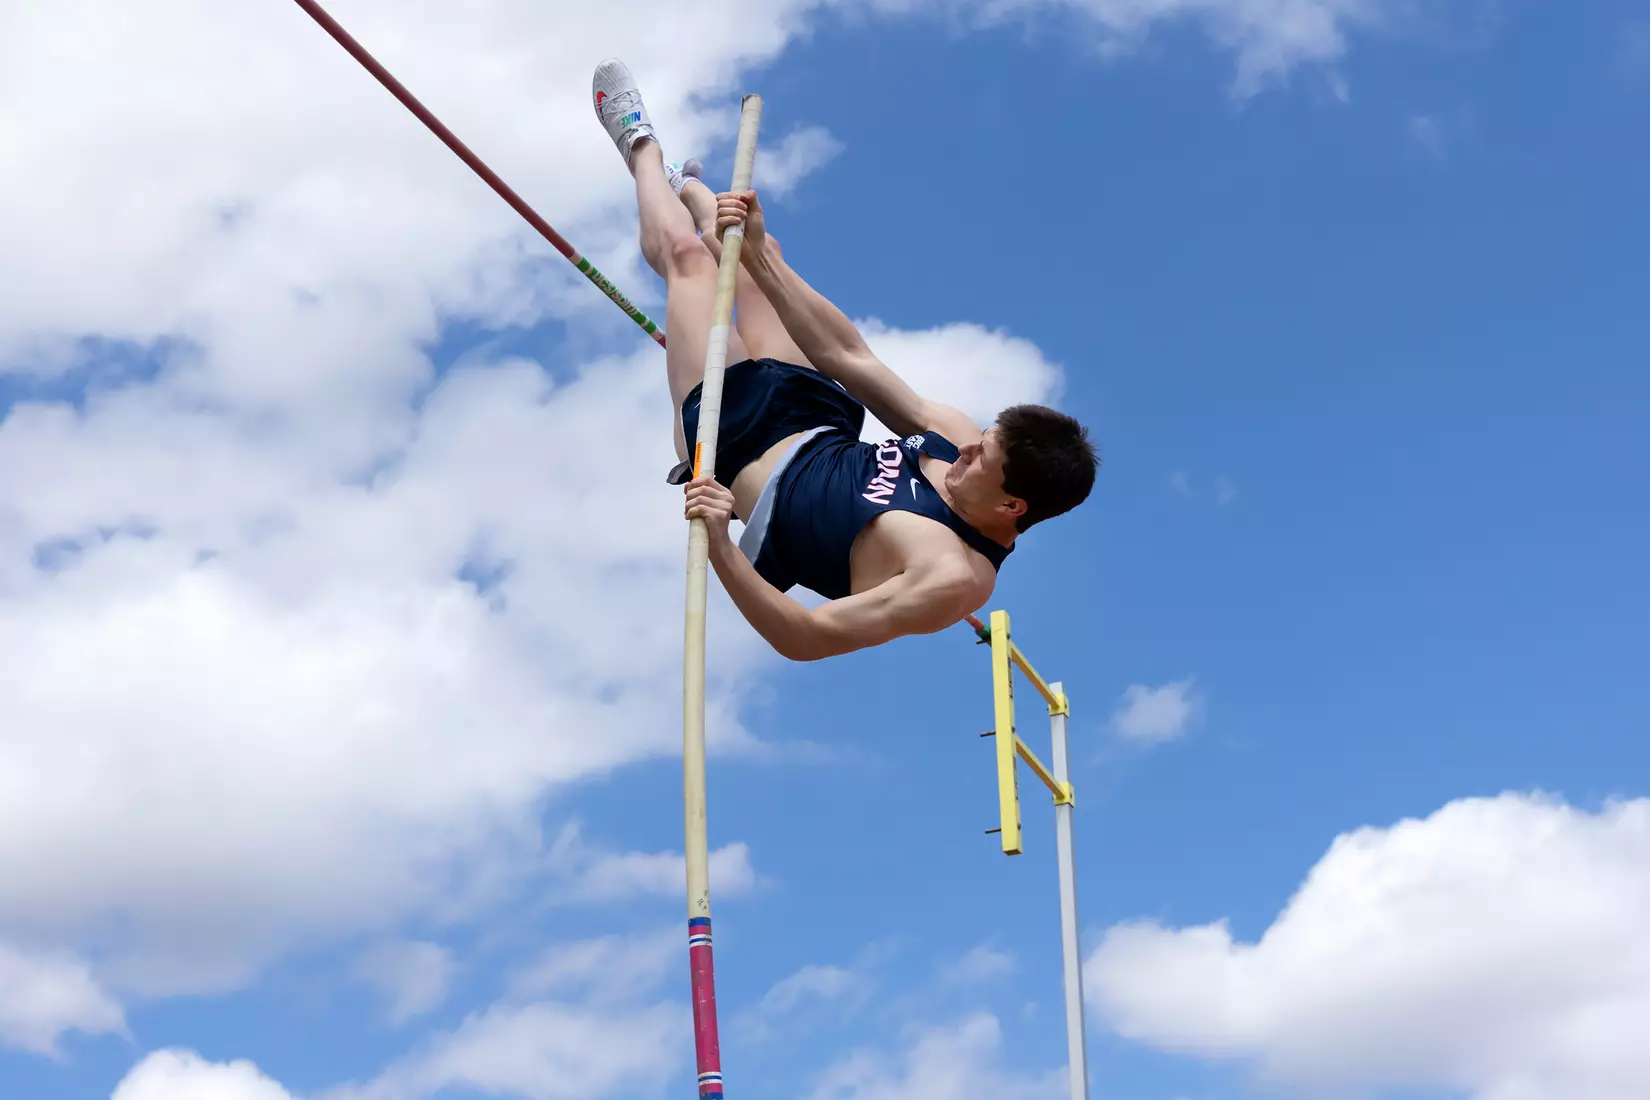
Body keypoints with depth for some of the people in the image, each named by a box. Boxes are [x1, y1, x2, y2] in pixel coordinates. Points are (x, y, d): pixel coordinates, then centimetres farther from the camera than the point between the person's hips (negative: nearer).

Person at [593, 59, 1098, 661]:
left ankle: (642, 146, 40)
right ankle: (677, 184, 59)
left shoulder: (956, 578, -39)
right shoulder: (964, 440, -17)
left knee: (688, 254, 3)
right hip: (811, 426, 7)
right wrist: (757, 256, -12)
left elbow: (805, 638, -40)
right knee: (754, 249, 20)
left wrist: (720, 551, -57)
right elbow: (850, 356, -11)